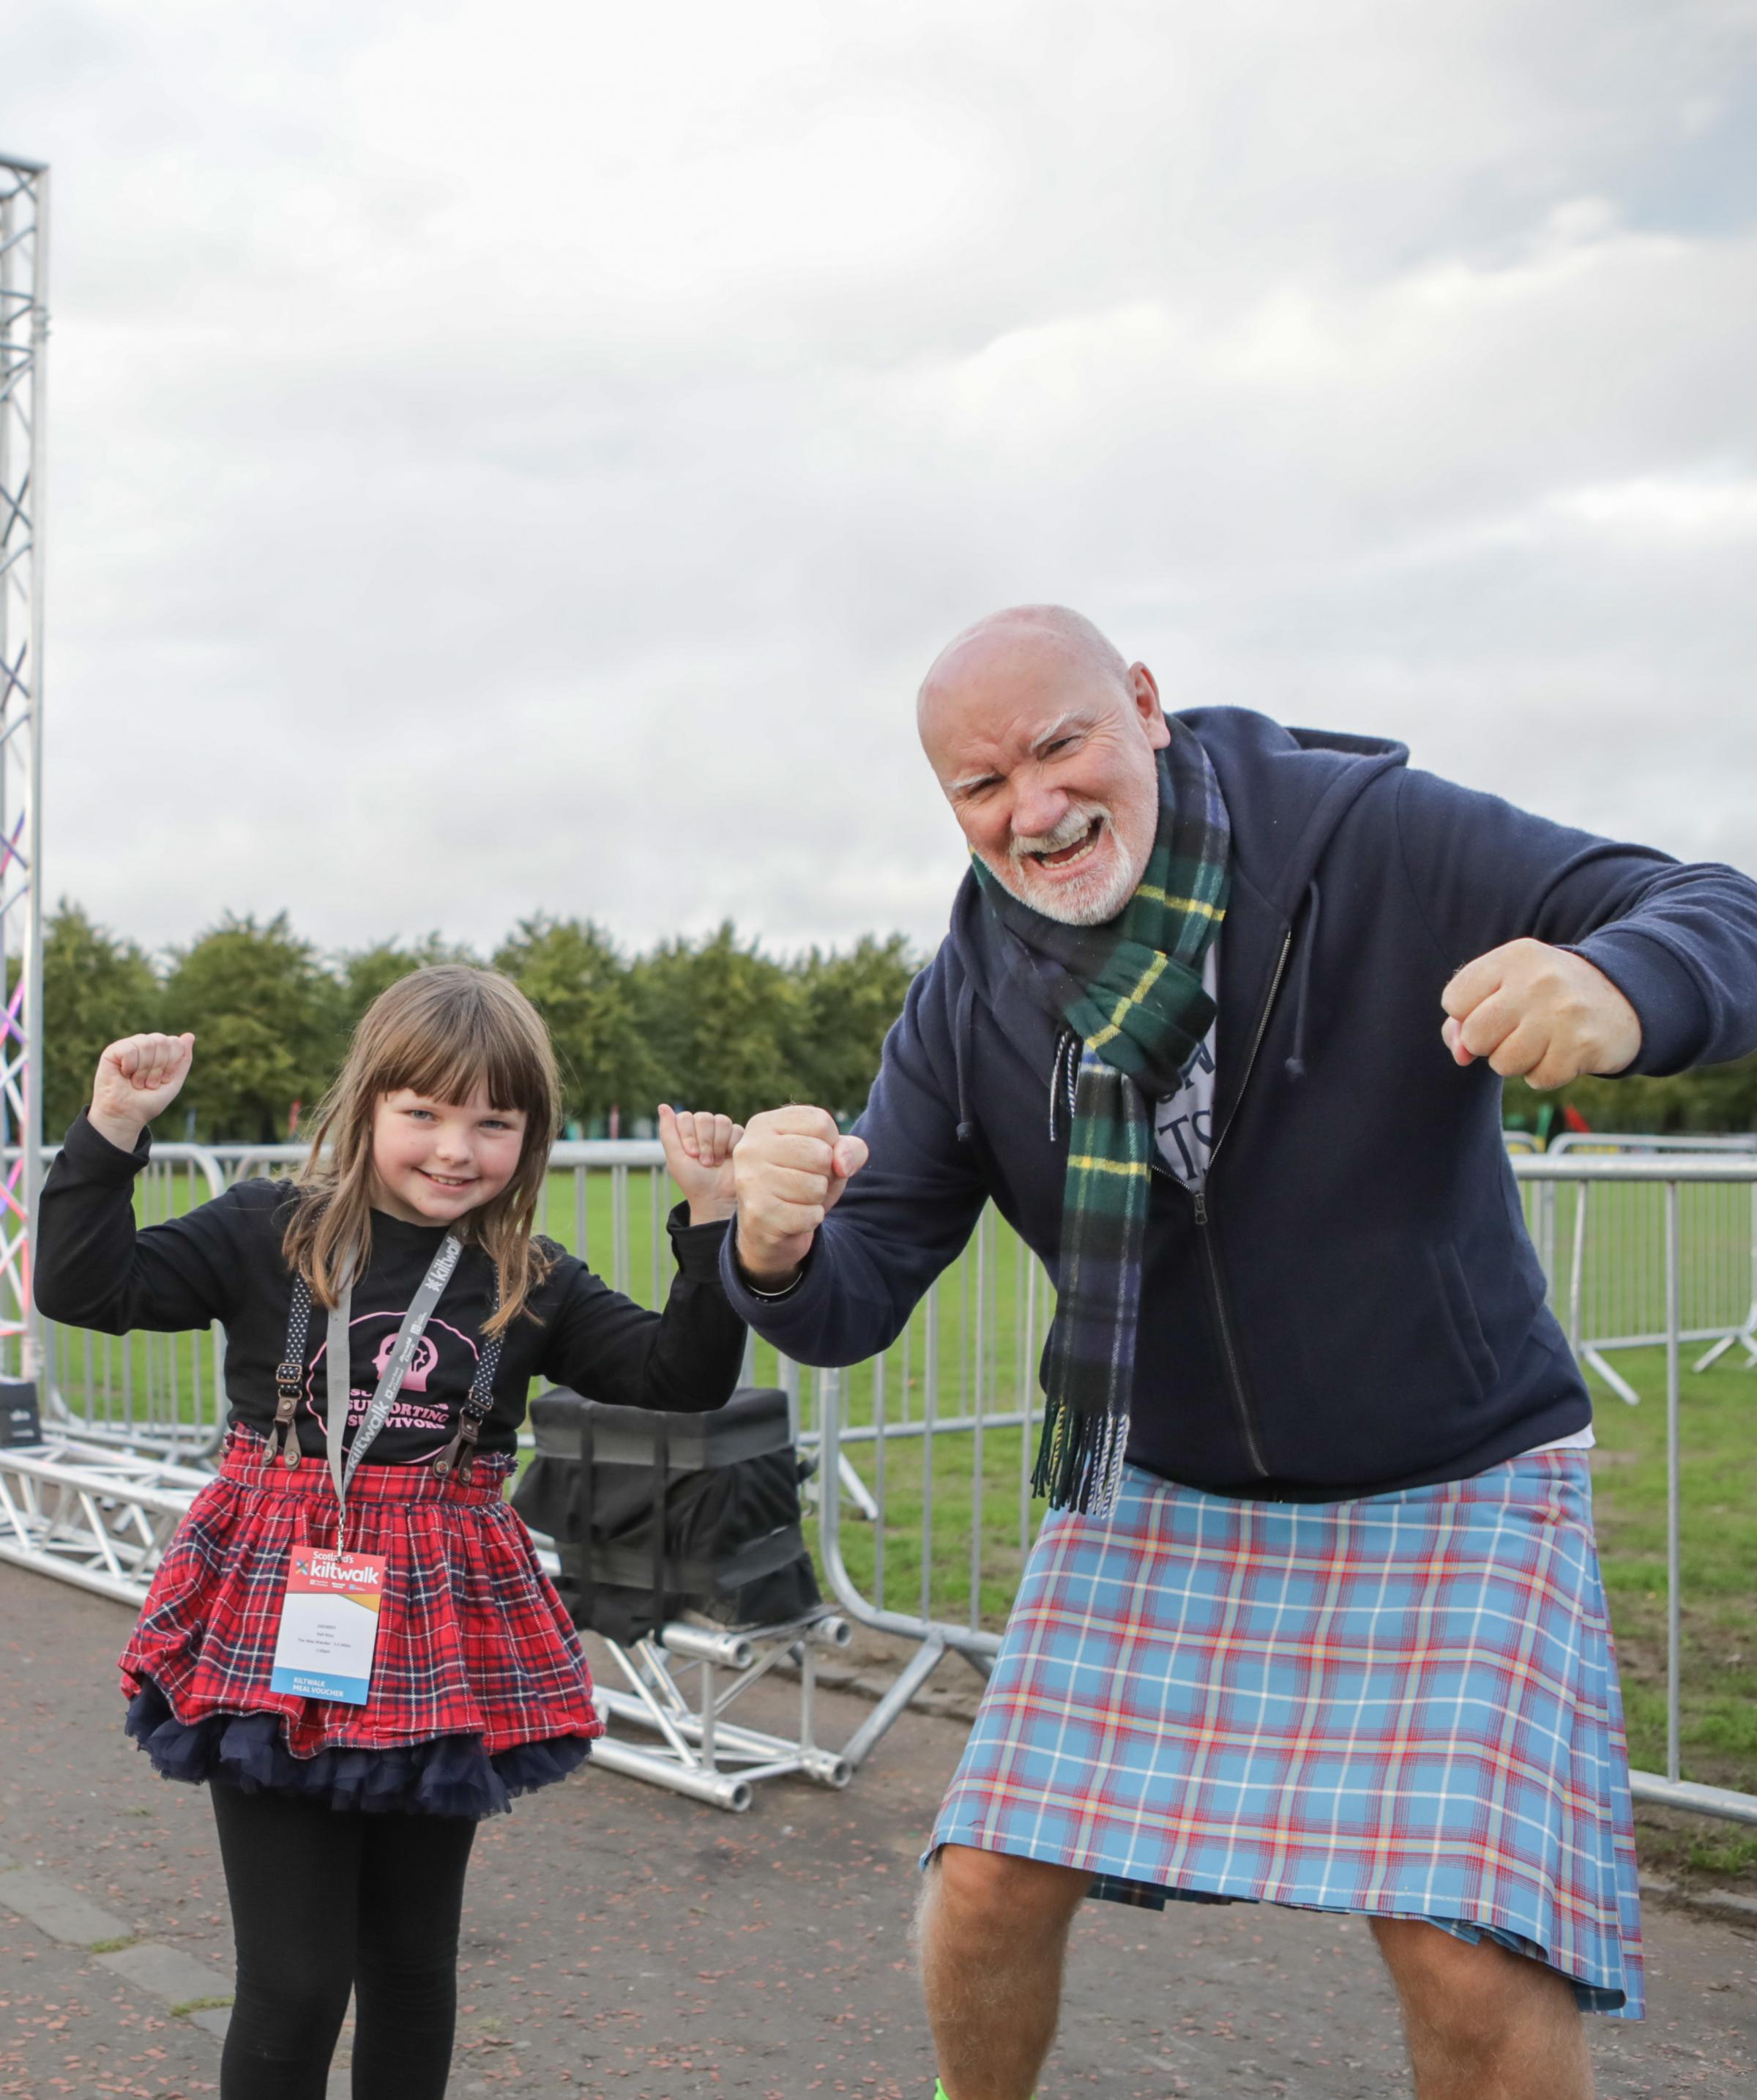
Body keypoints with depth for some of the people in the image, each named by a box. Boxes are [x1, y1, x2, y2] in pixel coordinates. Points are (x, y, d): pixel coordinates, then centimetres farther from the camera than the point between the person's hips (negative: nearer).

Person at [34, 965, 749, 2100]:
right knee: (294, 1983, 1)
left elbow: (684, 1374, 0)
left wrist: (714, 1219, -9)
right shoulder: (269, 1233, -2)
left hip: (443, 1644, 3)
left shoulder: (535, 1286, 3)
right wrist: (114, 1129, -15)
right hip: (274, 1641, -2)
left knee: (415, 1963, 17)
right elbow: (84, 1286, -5)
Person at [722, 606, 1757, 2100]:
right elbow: (852, 1307, -6)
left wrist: (1617, 992, -46)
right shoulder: (966, 1008, -6)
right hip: (1158, 1497, 3)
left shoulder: (1373, 835, -18)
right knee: (988, 1888, 2)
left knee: (1473, 1966, -13)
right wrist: (779, 1246, -32)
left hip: (1453, 1488, -3)